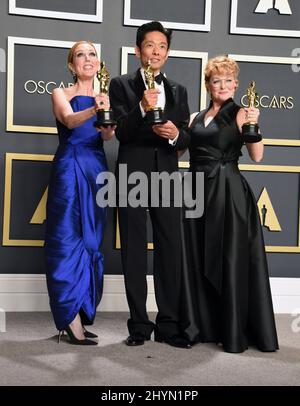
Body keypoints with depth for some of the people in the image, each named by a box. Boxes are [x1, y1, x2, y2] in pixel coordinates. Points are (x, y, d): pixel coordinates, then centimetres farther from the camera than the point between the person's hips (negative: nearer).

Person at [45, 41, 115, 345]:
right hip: (69, 171, -5)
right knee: (68, 240, -7)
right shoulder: (61, 93, 4)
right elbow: (69, 120, -17)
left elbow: (108, 135, -2)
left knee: (91, 241, 6)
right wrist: (94, 110, -37)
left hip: (96, 172, 5)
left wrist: (107, 113, -24)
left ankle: (80, 314, 14)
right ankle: (72, 319, -5)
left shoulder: (104, 98, 15)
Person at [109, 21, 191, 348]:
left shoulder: (178, 92, 15)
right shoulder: (121, 85, 5)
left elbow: (186, 139, 10)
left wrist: (175, 133, -13)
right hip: (132, 177, -2)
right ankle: (139, 325, 11)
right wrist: (142, 108, -22)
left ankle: (168, 325, 11)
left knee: (170, 251, 2)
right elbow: (121, 132, -6)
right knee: (134, 253, 3)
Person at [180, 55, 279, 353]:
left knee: (230, 261, -1)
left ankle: (235, 333, 8)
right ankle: (199, 326, 19)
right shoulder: (195, 118, 15)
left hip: (228, 193, -5)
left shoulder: (240, 114, 1)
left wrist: (253, 125, -22)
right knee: (196, 261, 7)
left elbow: (257, 156, -9)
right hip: (197, 191, 5)